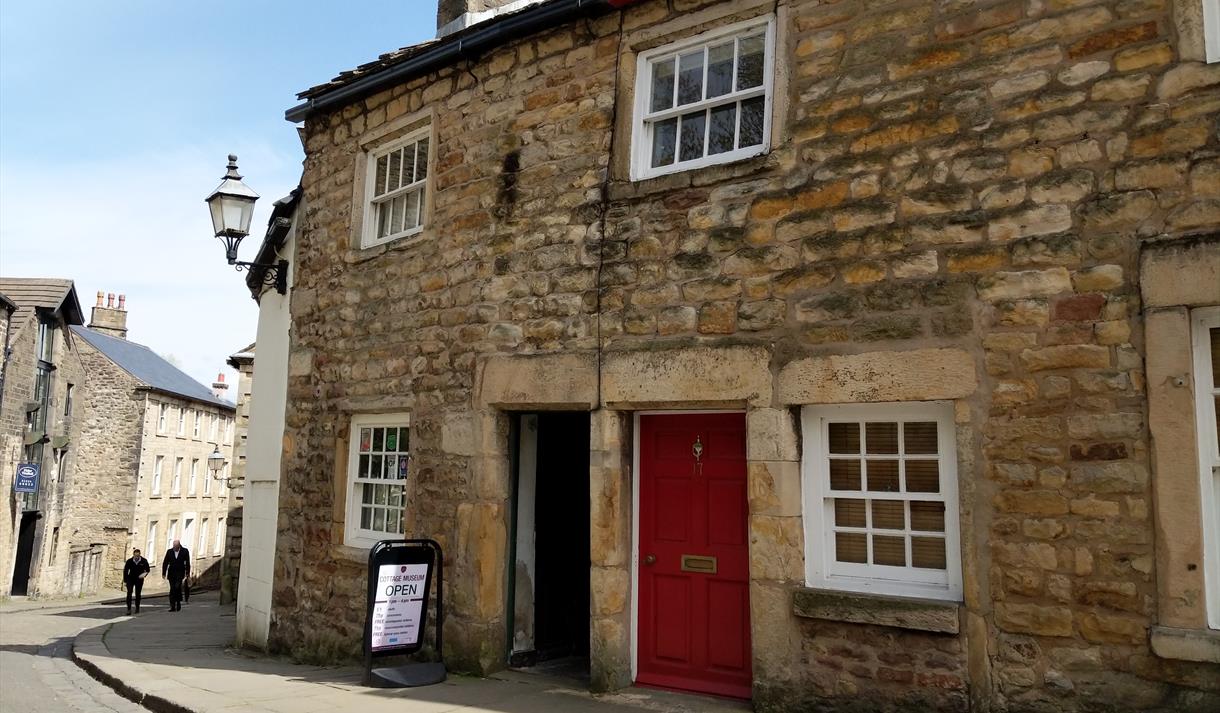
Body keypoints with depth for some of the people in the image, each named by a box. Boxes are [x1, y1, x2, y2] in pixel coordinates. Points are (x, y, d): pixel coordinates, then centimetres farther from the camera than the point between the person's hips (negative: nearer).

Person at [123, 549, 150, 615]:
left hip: (139, 579, 0)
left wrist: (145, 573, -21)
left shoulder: (144, 561, -11)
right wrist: (125, 581, -1)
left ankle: (137, 608, 20)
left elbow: (147, 569, 2)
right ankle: (129, 608, -13)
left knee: (138, 594, 6)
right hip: (130, 579, 0)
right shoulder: (129, 561, -11)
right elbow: (125, 570, 0)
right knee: (129, 593, -13)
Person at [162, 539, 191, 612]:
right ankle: (172, 606, 3)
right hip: (171, 573, 2)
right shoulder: (169, 551, 6)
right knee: (172, 589, 0)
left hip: (180, 573, -2)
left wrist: (187, 573, 0)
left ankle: (178, 602, 3)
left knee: (177, 587, -17)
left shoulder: (184, 551, 0)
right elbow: (165, 563, 8)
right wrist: (163, 573, 3)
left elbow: (187, 563, 3)